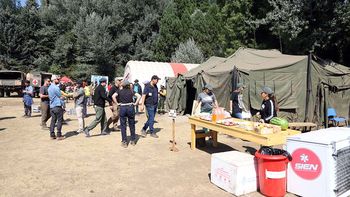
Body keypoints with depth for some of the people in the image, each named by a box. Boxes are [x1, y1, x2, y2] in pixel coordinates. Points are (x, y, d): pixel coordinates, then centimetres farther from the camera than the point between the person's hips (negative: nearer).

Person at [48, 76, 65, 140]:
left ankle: (52, 135, 10)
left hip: (51, 106, 8)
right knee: (59, 120, -2)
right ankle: (59, 135, -1)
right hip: (57, 106, -8)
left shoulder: (49, 87, 15)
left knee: (53, 120, 9)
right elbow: (61, 97, -10)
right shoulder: (56, 87, -13)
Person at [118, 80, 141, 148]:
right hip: (130, 107, 1)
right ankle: (133, 141, 20)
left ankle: (124, 142, 7)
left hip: (122, 108, -1)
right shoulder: (131, 91, 5)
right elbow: (139, 96, -7)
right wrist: (135, 103, -2)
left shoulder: (120, 91, 4)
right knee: (132, 125, 13)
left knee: (123, 126, 7)